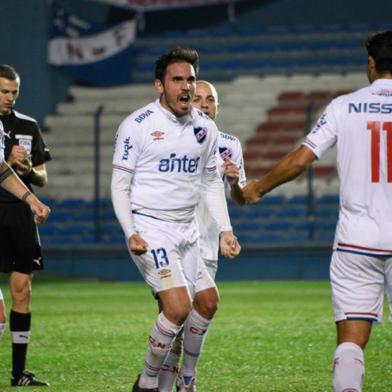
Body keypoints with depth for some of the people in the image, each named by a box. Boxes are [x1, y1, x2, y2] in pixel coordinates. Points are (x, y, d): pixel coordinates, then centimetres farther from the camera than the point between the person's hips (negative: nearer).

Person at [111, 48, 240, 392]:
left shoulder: (205, 128, 7)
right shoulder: (138, 125, -10)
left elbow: (211, 182, 18)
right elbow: (120, 184, -8)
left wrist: (225, 230, 11)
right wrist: (131, 234, -19)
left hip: (187, 230, 7)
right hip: (150, 228, -7)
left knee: (208, 302, 10)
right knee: (179, 306, -20)